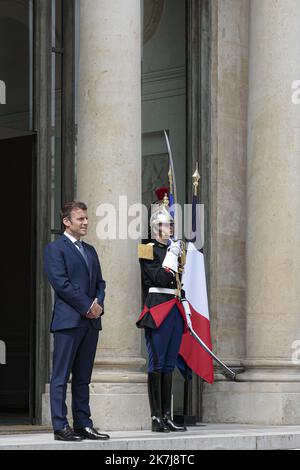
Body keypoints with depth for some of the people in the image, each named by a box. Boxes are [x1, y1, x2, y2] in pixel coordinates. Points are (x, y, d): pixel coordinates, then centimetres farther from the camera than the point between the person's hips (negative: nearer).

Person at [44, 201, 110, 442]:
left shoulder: (90, 250, 20)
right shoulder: (55, 248, -3)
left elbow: (100, 282, 19)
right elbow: (60, 282, -12)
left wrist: (98, 304, -2)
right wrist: (87, 306, -13)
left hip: (91, 321, 7)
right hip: (68, 320, -7)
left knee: (83, 377, 9)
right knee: (61, 377, -5)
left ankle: (83, 424, 11)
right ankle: (60, 426, -5)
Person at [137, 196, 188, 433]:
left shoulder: (174, 249, 19)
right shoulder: (148, 250, -4)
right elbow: (159, 279, -15)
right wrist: (172, 255, -10)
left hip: (175, 312, 8)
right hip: (158, 311, -8)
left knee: (169, 365, 7)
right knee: (157, 364, -7)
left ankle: (167, 417, 8)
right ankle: (157, 417, -7)